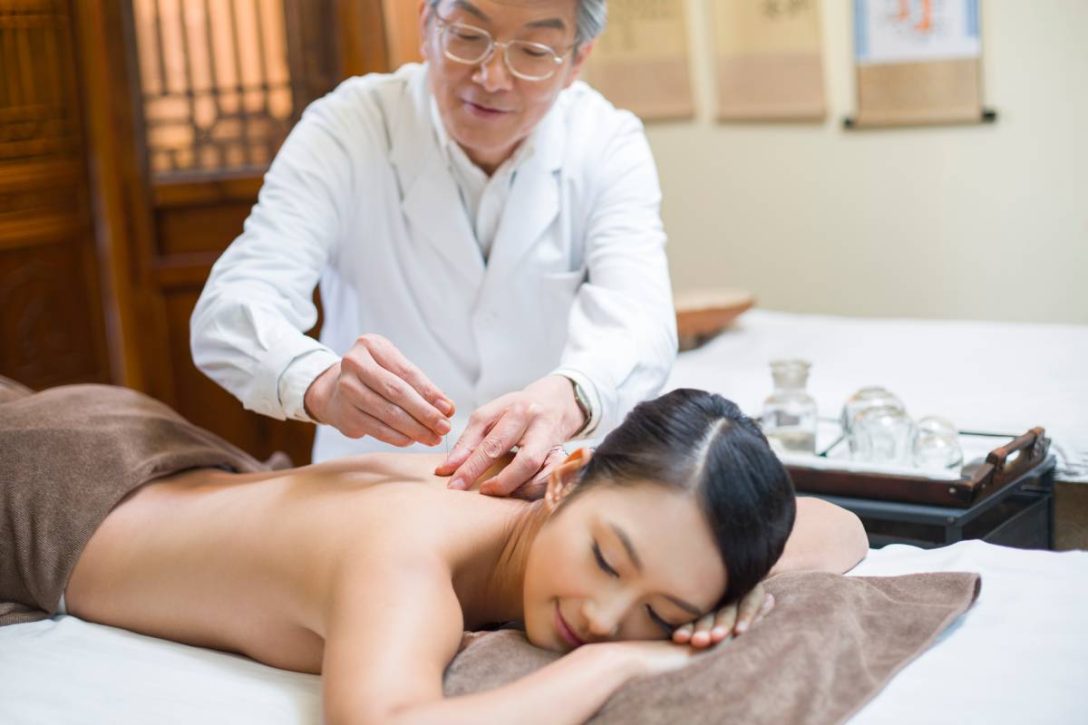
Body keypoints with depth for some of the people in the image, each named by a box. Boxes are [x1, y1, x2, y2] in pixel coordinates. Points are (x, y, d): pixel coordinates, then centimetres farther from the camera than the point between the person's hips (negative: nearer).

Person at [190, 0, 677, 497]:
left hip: (547, 491, 1)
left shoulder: (610, 145, -6)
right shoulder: (345, 130, -11)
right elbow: (229, 311, -21)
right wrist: (321, 383, -44)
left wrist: (567, 397, -45)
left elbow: (641, 321, -21)